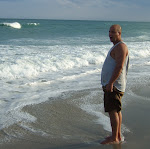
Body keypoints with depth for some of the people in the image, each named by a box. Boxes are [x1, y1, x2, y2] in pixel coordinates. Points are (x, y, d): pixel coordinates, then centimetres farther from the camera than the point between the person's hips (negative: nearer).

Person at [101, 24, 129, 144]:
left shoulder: (121, 46, -13)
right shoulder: (116, 47, 20)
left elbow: (119, 67, -22)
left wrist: (110, 83, -24)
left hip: (114, 85, -10)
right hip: (111, 84, 10)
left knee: (113, 111, -8)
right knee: (116, 110, 13)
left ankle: (114, 138, -2)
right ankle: (118, 136, 20)